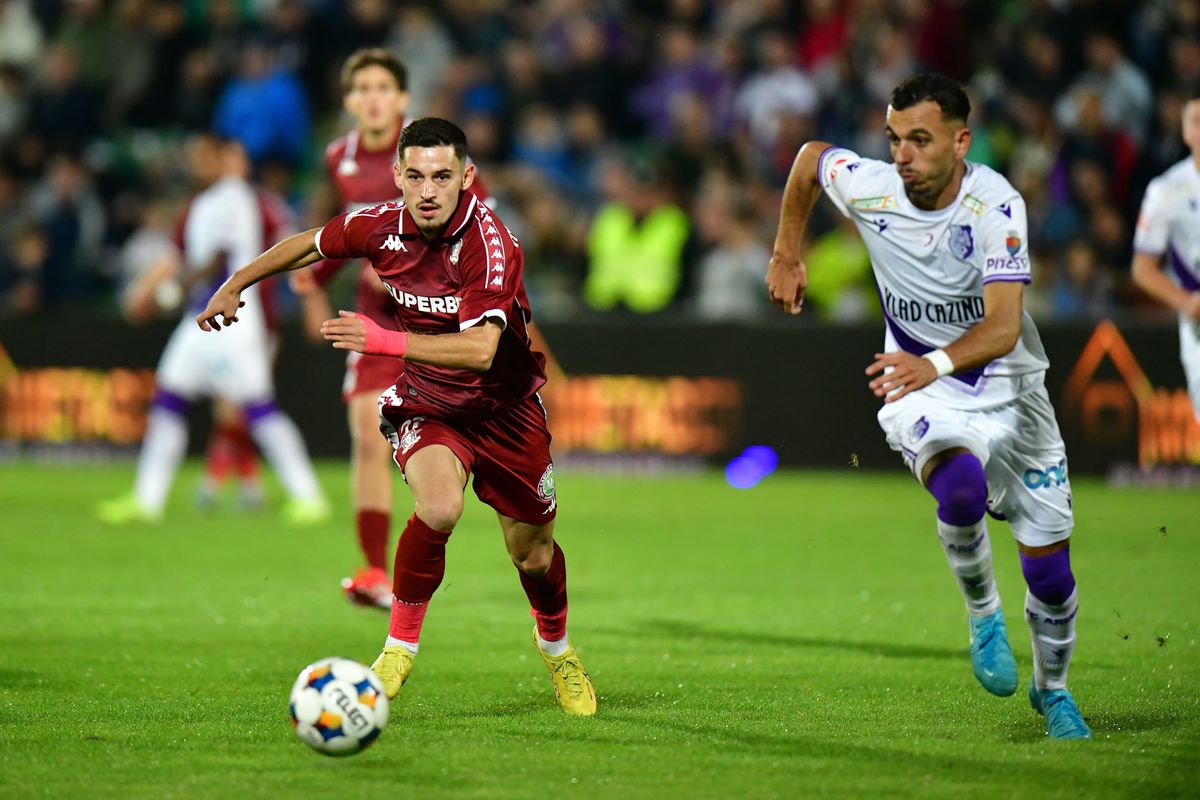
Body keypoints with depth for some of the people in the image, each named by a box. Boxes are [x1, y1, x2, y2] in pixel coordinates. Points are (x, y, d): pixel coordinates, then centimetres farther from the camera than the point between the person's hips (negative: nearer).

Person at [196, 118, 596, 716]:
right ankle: (400, 648, -13)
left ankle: (556, 647, 43)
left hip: (504, 406, -1)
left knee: (532, 554, 10)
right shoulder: (382, 226, -14)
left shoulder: (490, 242, -28)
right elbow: (310, 243, 9)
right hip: (426, 402, 1)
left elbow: (480, 349, -39)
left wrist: (387, 341, -45)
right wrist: (235, 285, 13)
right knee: (439, 506, -30)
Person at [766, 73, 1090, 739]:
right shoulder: (868, 187, -14)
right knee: (961, 484, -36)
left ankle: (1052, 690, 35)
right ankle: (983, 616, -8)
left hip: (1010, 393, 0)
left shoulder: (995, 204, -23)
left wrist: (935, 363, -50)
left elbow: (1003, 327, -32)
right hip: (923, 395, 0)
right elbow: (810, 156, 10)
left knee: (1051, 572, 5)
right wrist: (786, 256, 15)